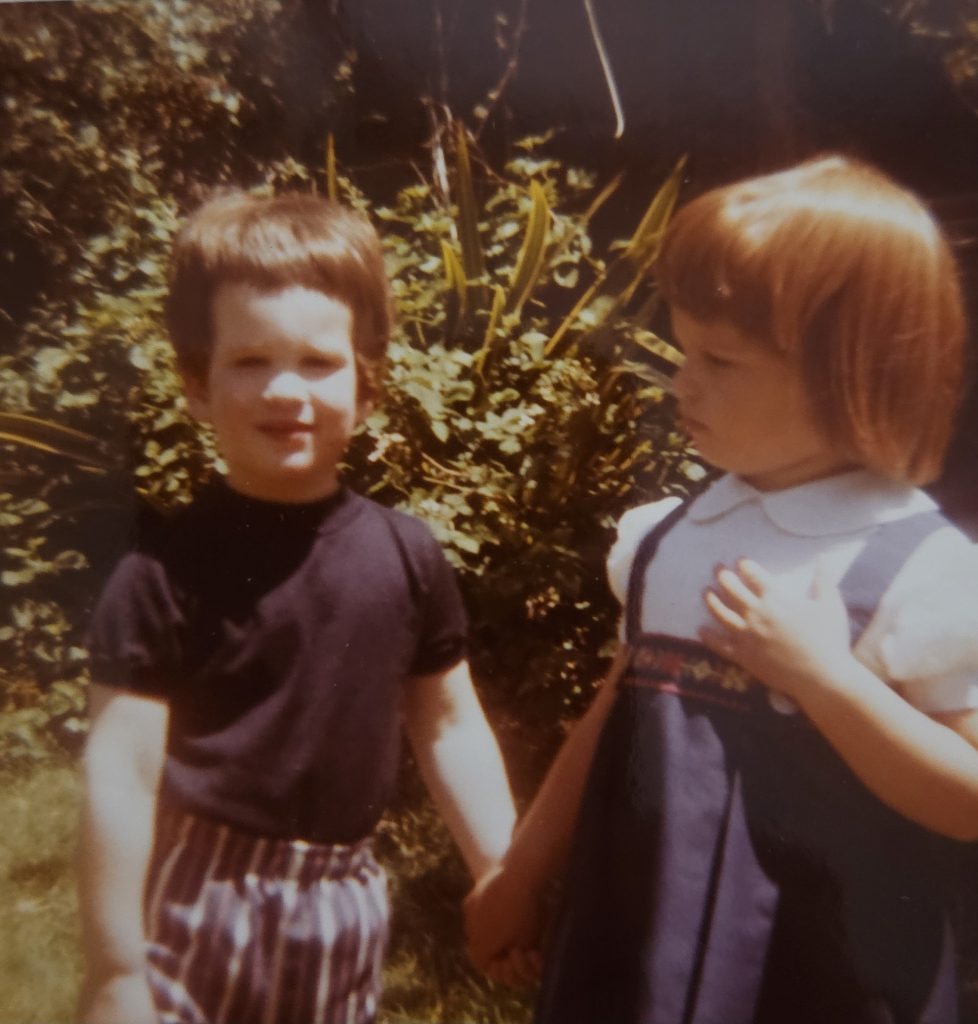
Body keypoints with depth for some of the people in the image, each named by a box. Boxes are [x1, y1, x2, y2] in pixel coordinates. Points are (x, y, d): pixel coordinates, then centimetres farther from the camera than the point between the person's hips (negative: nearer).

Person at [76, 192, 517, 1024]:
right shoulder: (166, 569, -16)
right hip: (199, 904, -3)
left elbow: (448, 725, 2)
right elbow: (120, 774, -13)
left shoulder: (406, 555, -6)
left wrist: (505, 881, 6)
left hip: (343, 903, 4)